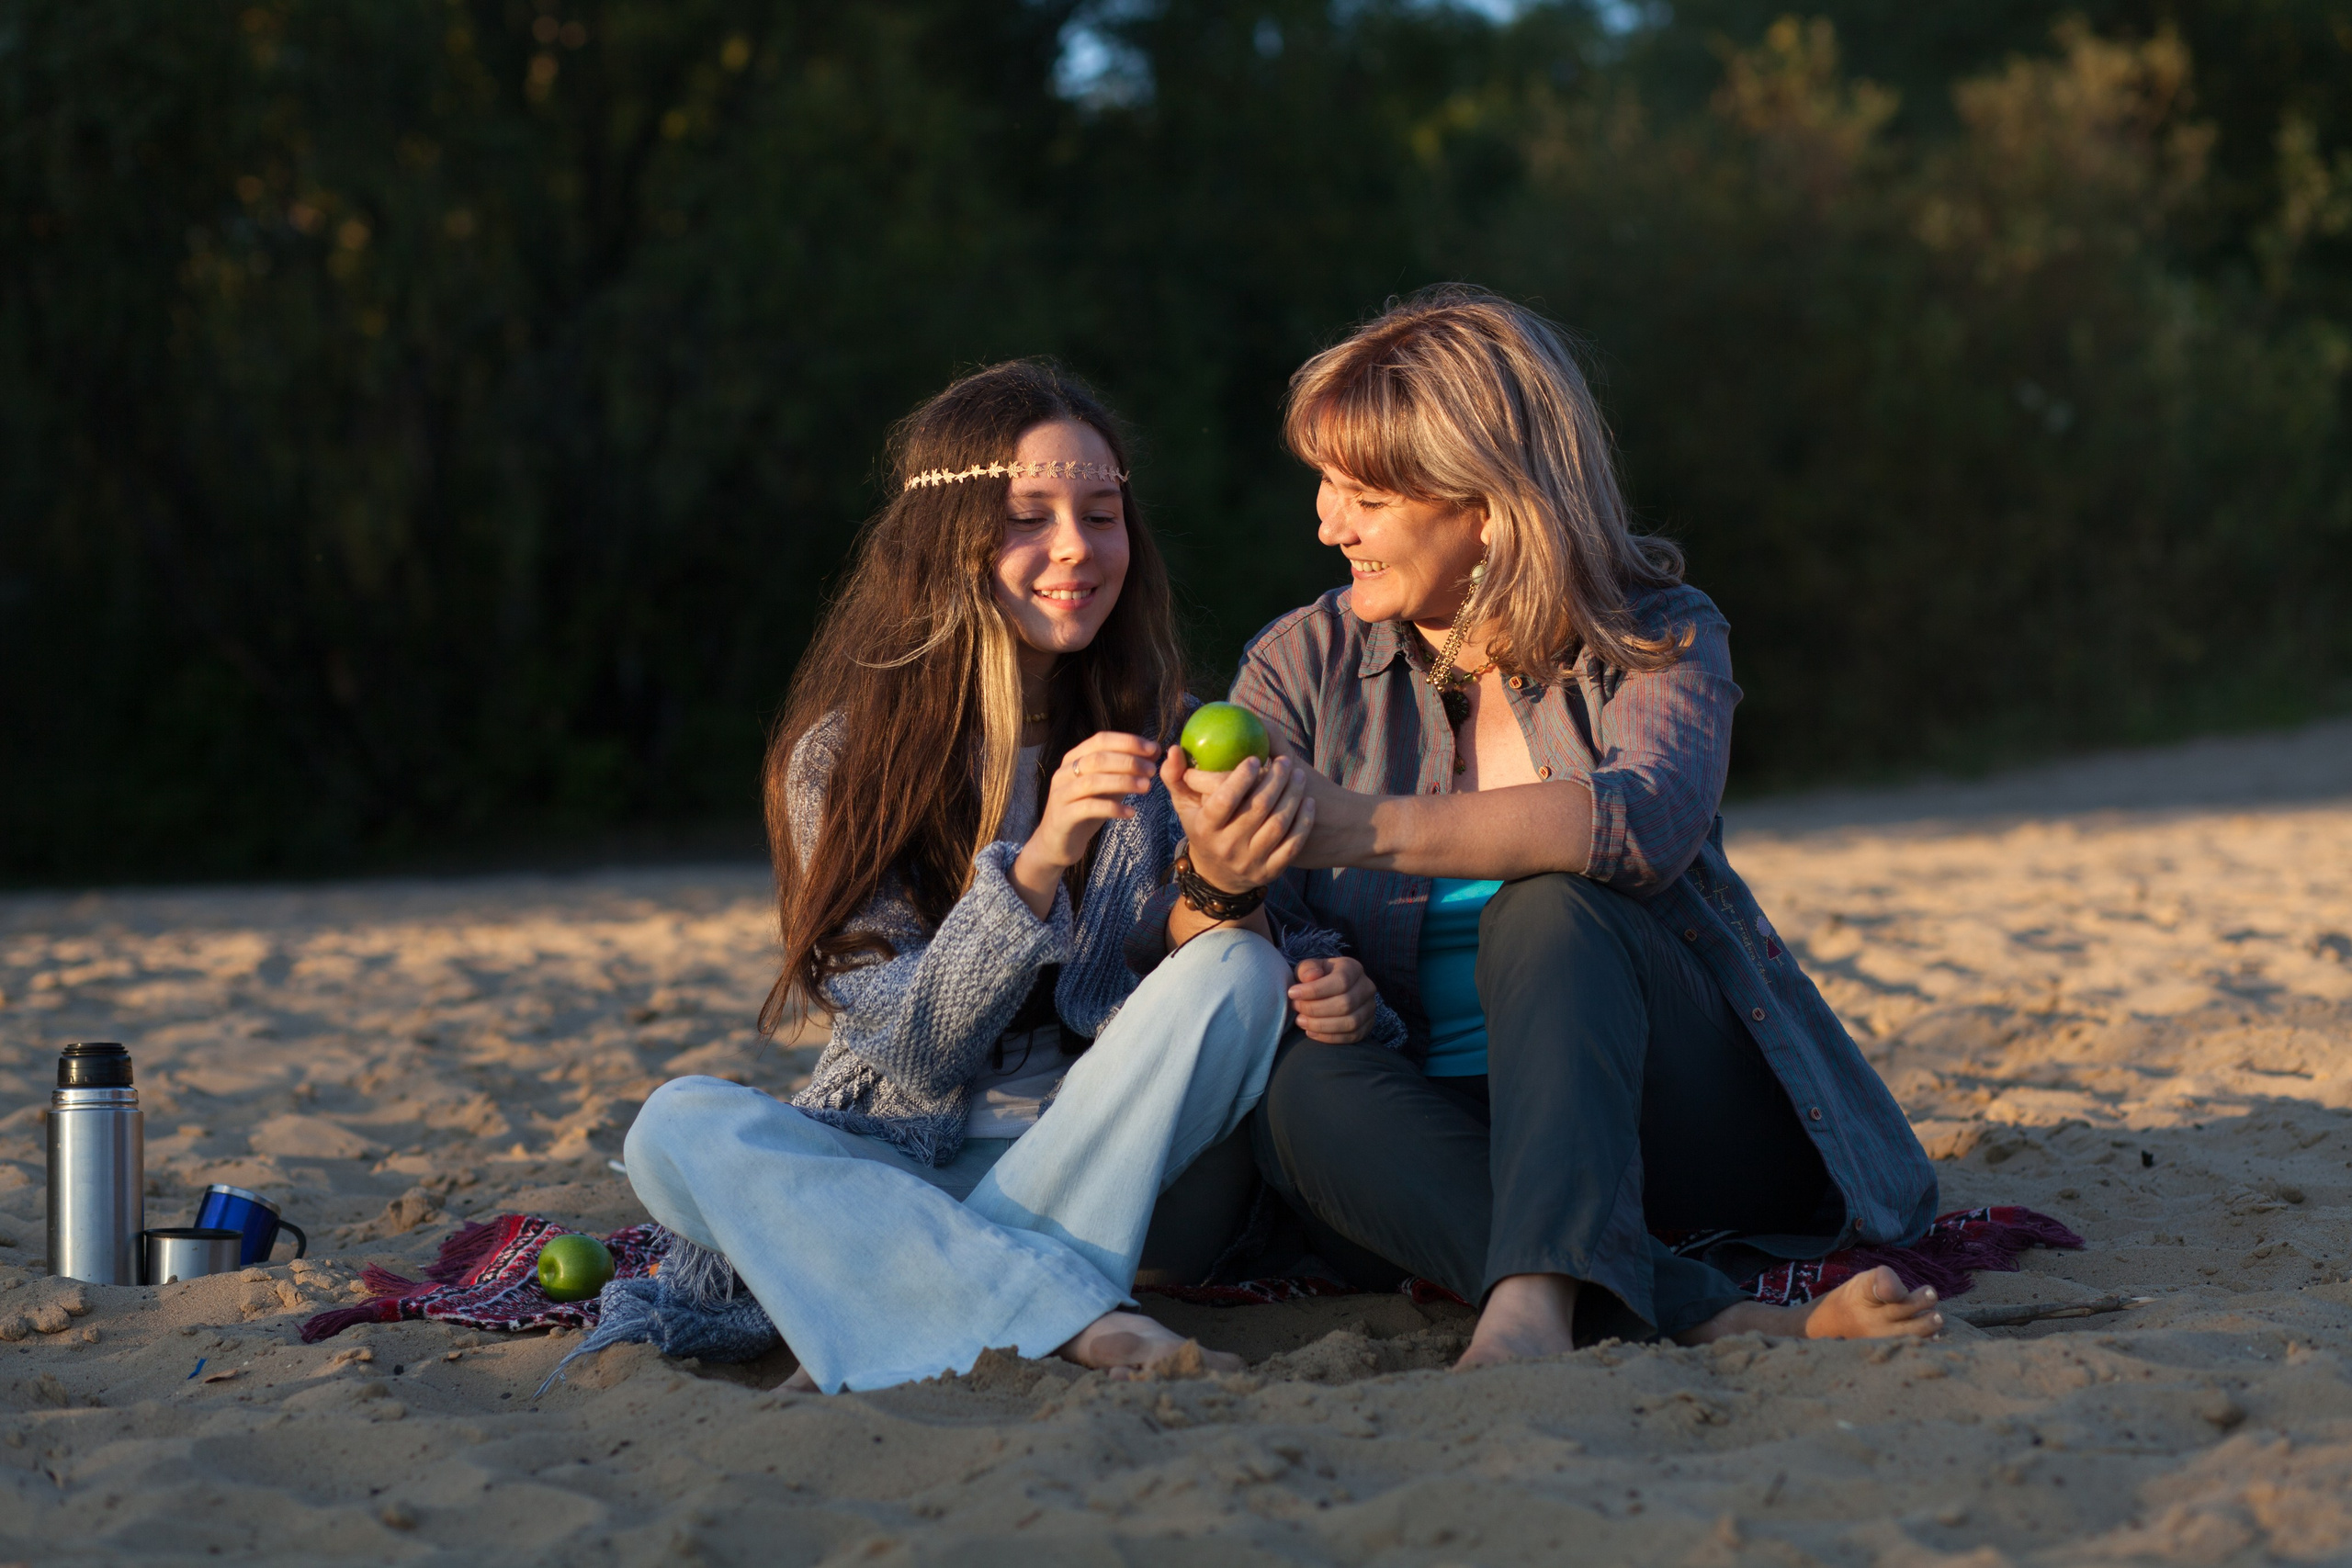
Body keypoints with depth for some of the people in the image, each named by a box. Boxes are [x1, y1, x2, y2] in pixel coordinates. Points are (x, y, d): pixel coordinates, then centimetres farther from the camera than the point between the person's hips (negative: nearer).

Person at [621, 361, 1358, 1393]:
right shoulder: (843, 756, -4)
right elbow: (914, 1047, -11)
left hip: (1091, 1150, 1)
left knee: (1237, 970, -25)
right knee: (677, 1128, -27)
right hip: (895, 1164, 0)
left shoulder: (1160, 732, 1)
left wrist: (1218, 897, -27)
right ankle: (1086, 1323, -40)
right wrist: (1036, 862, -28)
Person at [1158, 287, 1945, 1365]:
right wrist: (1220, 880, -29)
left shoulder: (1657, 638, -1)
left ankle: (1537, 1298, -50)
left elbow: (1649, 821, -25)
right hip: (1450, 1133, 2)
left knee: (1545, 910, -30)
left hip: (1684, 1116, -2)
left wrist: (1375, 827, -37)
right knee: (1309, 1088, -31)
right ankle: (1720, 1317, -42)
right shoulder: (1303, 667, 7)